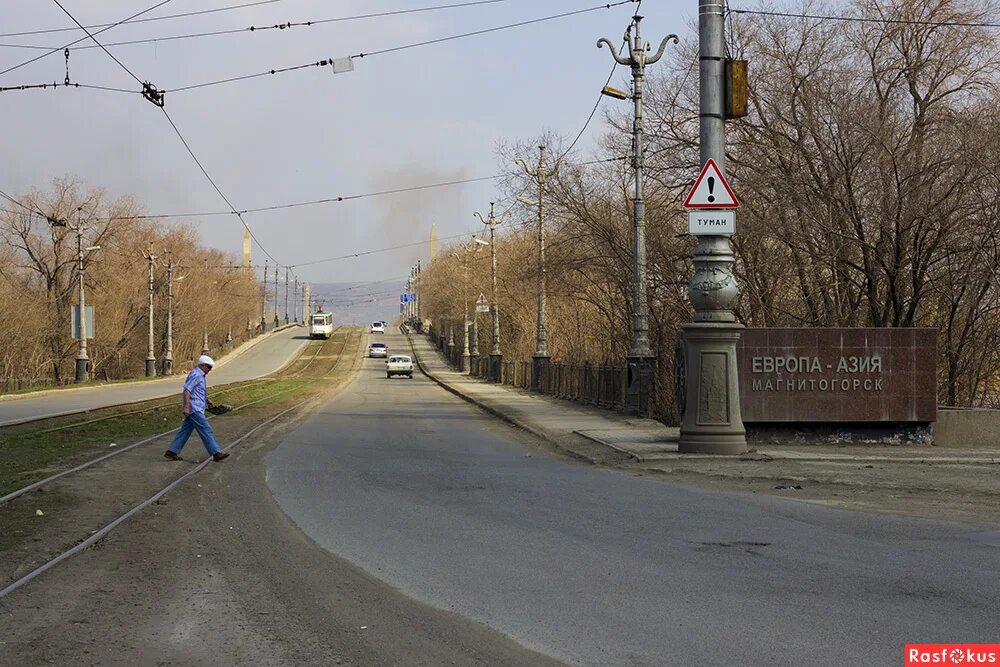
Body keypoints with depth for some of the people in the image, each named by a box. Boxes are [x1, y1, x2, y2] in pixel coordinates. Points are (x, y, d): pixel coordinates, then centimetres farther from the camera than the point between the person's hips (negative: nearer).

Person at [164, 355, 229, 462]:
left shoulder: (200, 375, 19)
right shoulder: (195, 375, -13)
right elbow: (187, 390, -21)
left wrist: (206, 400, 26)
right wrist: (186, 407, -26)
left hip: (197, 409, 10)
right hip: (194, 409, -10)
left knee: (185, 430, 11)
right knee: (206, 430, -10)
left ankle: (171, 452, 13)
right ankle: (216, 453, -10)